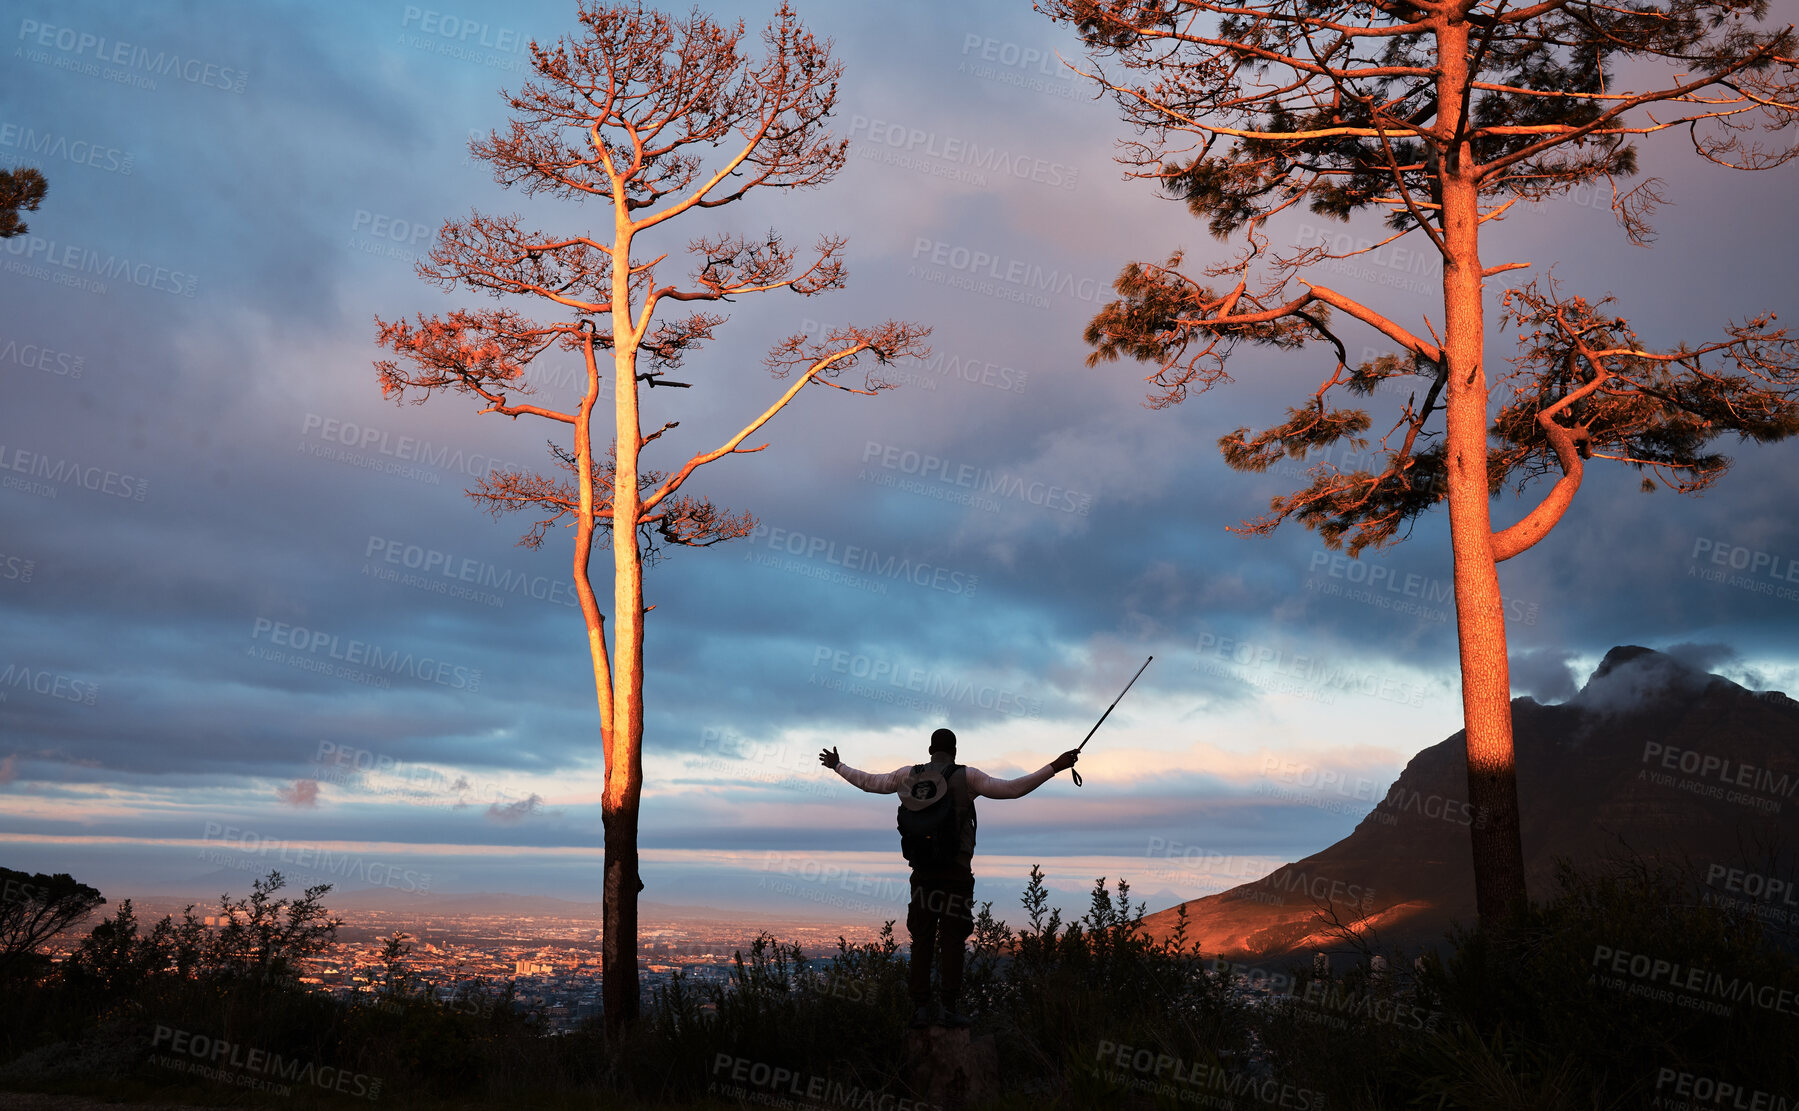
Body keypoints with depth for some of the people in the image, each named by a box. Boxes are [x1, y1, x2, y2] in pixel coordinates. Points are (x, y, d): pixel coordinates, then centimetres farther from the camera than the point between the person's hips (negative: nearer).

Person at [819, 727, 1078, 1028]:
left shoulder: (910, 775, 7)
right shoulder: (967, 777, -3)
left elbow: (868, 782, 18)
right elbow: (1012, 789, -11)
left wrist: (837, 765, 35)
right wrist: (1055, 767, -9)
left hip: (922, 871, 3)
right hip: (956, 871, -3)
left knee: (922, 939, 6)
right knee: (952, 940, -1)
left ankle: (920, 1007, 3)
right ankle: (948, 1008, -4)